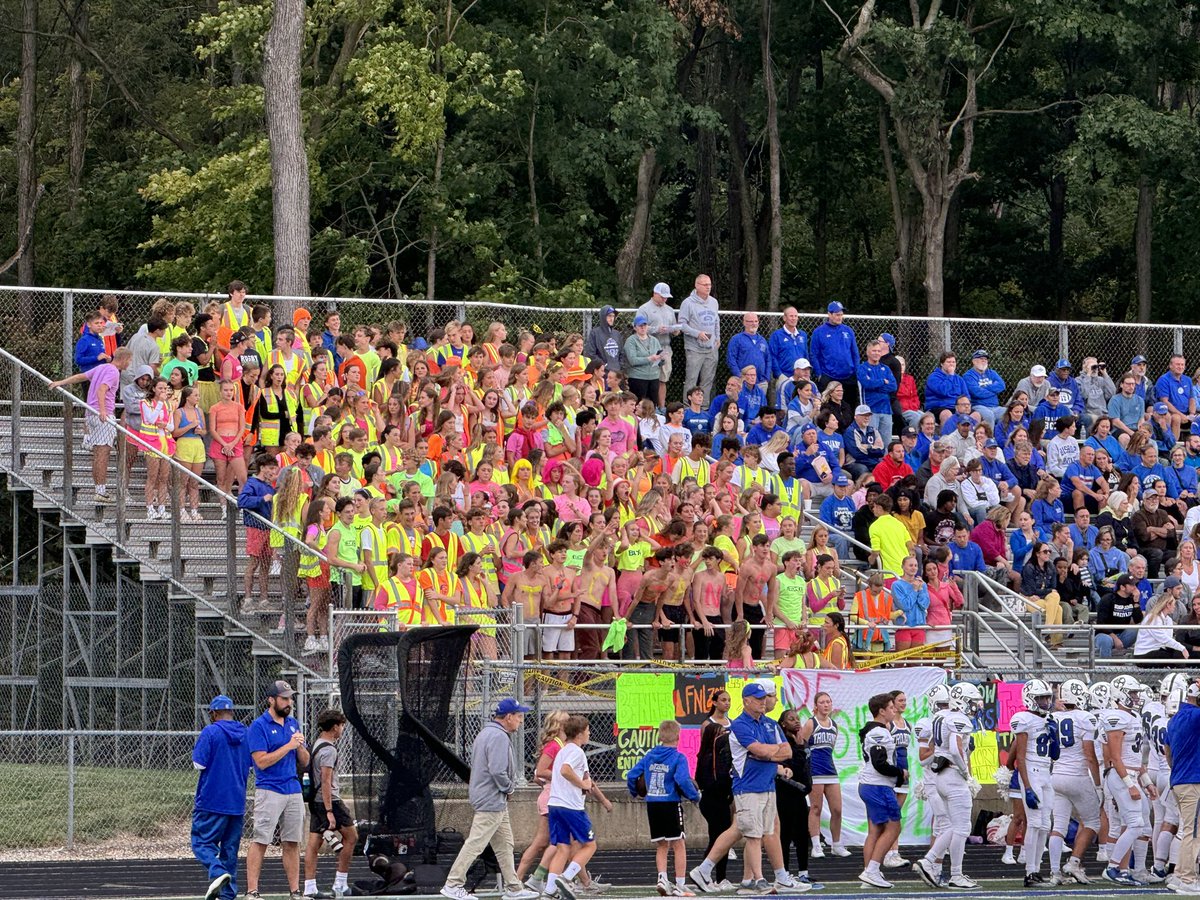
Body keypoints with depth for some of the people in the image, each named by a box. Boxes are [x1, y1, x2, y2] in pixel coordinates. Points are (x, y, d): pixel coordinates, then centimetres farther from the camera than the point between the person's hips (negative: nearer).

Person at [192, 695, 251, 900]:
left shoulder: (210, 732, -9)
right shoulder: (245, 734, 8)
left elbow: (199, 763, -12)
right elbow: (250, 767, 17)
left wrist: (195, 752, 7)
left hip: (212, 800, -5)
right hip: (237, 803, 5)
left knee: (202, 842, -2)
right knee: (230, 849, 11)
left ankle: (217, 873, -26)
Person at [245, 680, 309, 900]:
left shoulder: (293, 724, 14)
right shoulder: (259, 726, -6)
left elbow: (305, 762, 16)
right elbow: (262, 761, -14)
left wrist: (300, 746, -5)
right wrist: (288, 746, -15)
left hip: (293, 790, 6)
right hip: (269, 790, -6)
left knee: (292, 842, 6)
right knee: (260, 841, -9)